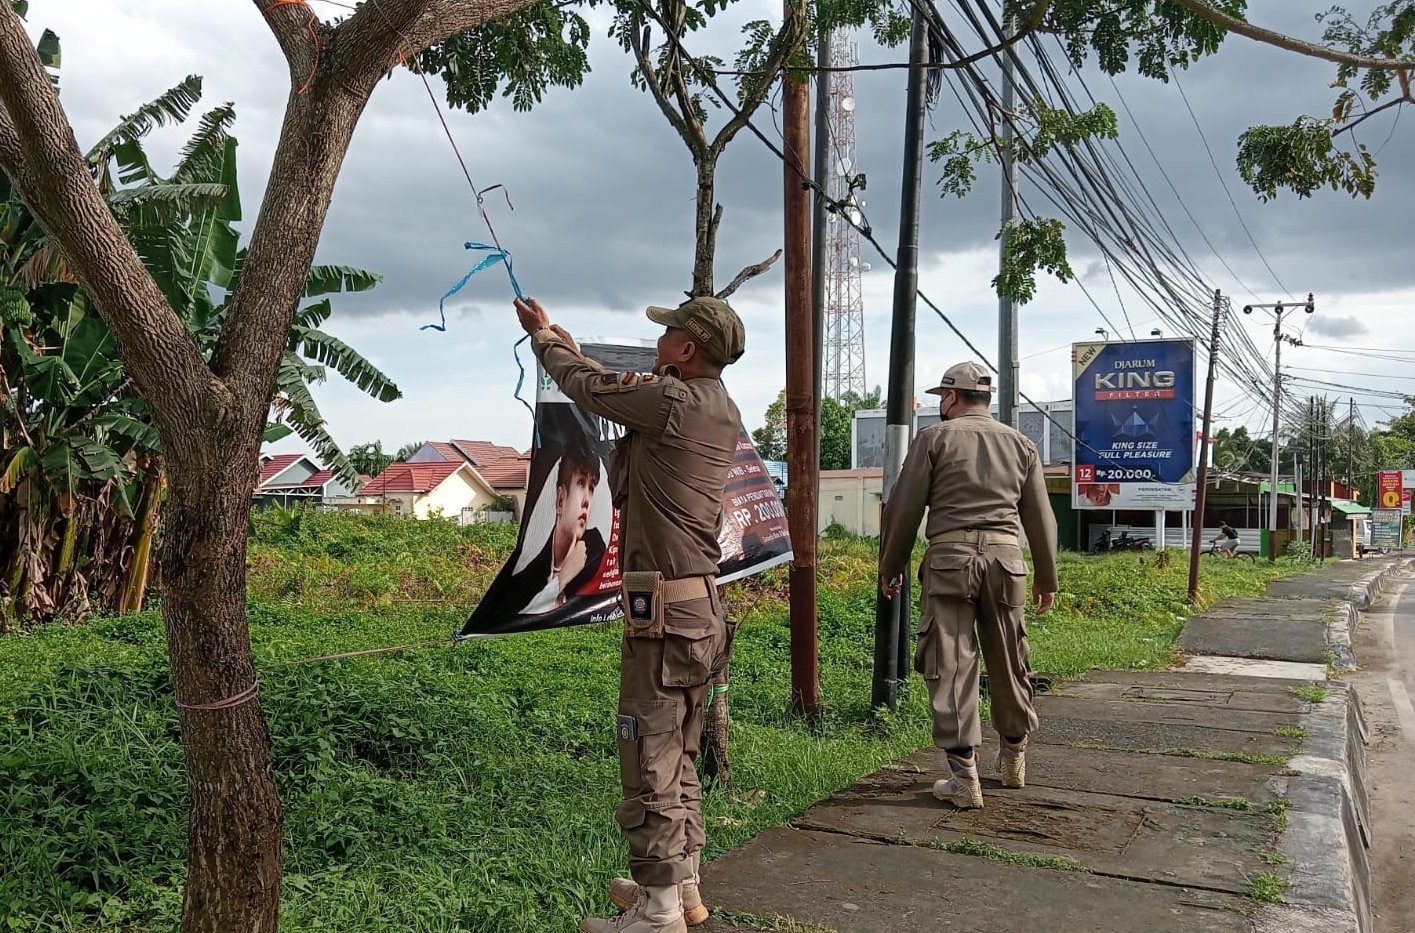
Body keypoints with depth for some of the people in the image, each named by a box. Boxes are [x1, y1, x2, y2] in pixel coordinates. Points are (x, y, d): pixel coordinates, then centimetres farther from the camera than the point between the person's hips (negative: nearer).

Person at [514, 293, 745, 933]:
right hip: (703, 609, 9)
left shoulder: (670, 399, -16)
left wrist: (543, 334, 18)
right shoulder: (722, 411, 10)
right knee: (679, 757, 19)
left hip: (663, 614, -9)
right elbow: (619, 390, 23)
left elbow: (589, 386, -1)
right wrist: (567, 345, 32)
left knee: (650, 762, 0)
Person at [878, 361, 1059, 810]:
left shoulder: (934, 438, 4)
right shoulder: (1020, 444, 15)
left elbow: (903, 509, 1)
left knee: (950, 666, -1)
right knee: (1008, 663, 16)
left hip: (949, 558, -4)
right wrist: (1047, 577, 25)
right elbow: (1041, 518, 17)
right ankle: (1014, 757, 32)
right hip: (1005, 557, 4)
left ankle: (965, 777, -3)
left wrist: (890, 567, 11)